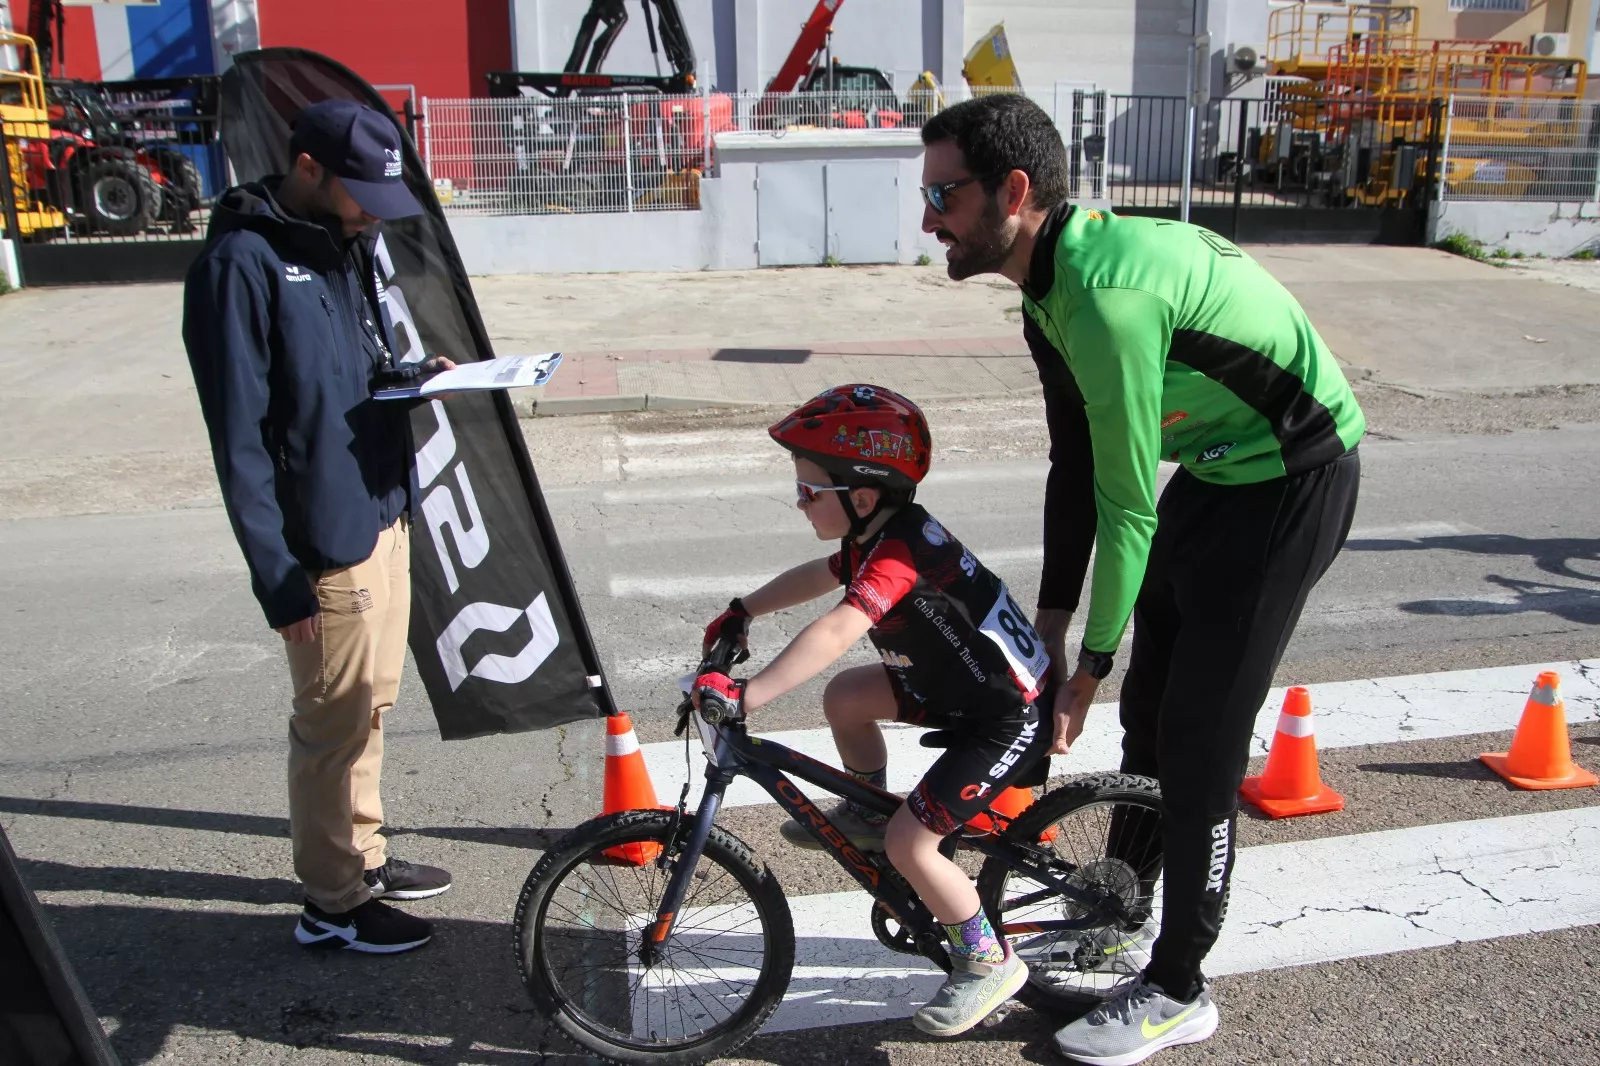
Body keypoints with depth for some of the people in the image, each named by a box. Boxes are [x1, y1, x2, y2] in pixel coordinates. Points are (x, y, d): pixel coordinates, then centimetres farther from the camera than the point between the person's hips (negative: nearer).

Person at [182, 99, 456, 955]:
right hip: (324, 542, -9)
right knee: (334, 720, 4)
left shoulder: (340, 244, 11)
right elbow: (241, 441, -19)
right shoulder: (242, 264, -17)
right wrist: (279, 578, -20)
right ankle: (332, 904, 22)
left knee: (370, 703, 20)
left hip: (382, 516, 9)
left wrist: (412, 375, 0)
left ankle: (363, 855, 37)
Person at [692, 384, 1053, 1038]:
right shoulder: (887, 535, 1)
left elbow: (834, 633, -44)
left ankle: (989, 963, 10)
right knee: (844, 697, 10)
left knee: (911, 842, -11)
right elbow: (817, 576, 19)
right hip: (968, 685, 10)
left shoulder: (895, 556, -29)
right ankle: (866, 817, 29)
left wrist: (745, 697, -46)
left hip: (1011, 718, -10)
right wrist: (743, 612, 21)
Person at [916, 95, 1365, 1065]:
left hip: (1291, 484, -9)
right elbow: (1076, 467, 5)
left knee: (1202, 738, -4)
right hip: (1216, 470, 9)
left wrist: (1090, 662, -16)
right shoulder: (1054, 283, 0)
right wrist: (1050, 621, 7)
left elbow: (1126, 506, -26)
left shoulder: (1107, 294, -31)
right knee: (1149, 705, 16)